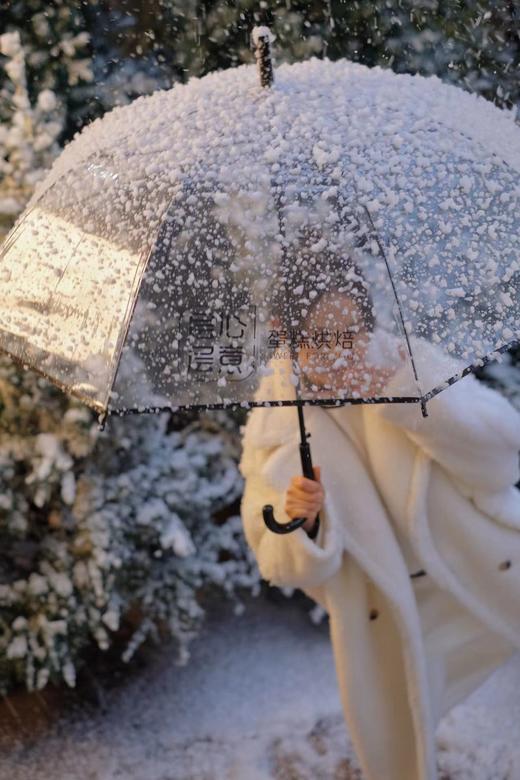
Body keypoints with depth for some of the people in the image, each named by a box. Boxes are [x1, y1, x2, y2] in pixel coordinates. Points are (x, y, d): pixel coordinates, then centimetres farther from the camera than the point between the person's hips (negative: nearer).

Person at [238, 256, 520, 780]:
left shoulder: (409, 360, -18)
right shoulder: (274, 427, -15)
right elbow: (289, 564, -12)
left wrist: (409, 393, -37)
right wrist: (298, 523, -35)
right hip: (387, 610, 1)